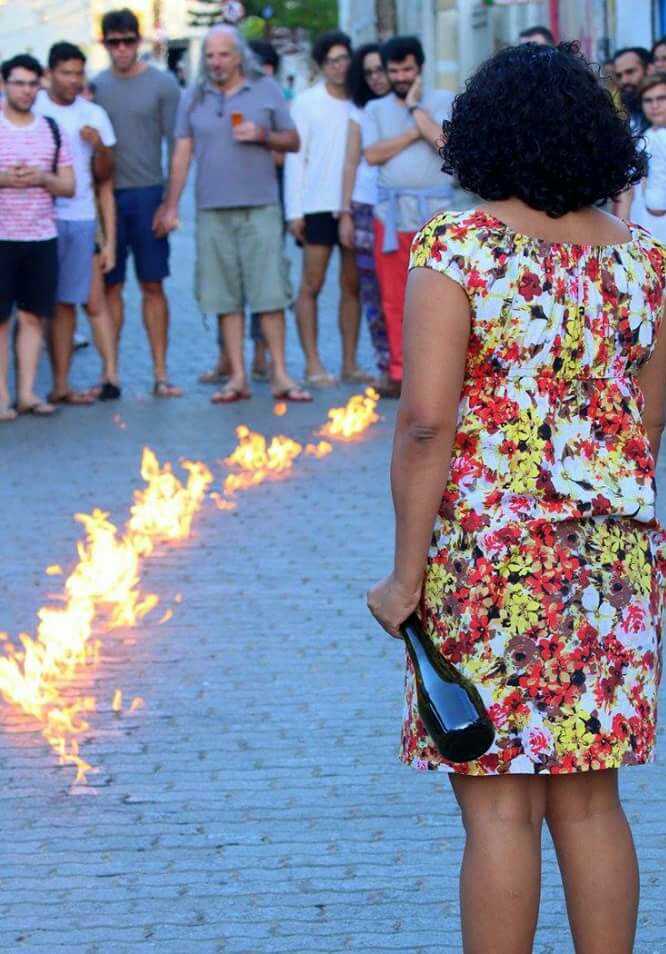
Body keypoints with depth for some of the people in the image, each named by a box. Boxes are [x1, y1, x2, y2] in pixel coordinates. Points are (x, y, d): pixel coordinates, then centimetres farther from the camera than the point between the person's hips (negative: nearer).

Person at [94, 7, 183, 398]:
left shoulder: (162, 83, 0)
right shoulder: (97, 86, 7)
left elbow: (176, 145, -1)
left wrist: (170, 201, -7)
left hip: (147, 194, -2)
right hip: (107, 196, 2)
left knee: (153, 286, 1)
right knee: (110, 288, 4)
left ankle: (161, 373, 4)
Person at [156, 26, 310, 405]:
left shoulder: (266, 90, 6)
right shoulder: (194, 98, 10)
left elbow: (293, 141, 9)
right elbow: (182, 154, 10)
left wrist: (263, 136, -11)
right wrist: (171, 206, 5)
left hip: (261, 206, -2)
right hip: (213, 210, 2)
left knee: (270, 294, -5)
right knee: (226, 298, 2)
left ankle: (281, 375, -2)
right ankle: (238, 377, 6)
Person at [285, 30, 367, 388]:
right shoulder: (306, 103, 2)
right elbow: (295, 157, 0)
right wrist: (294, 210, -6)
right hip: (318, 206, -3)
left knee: (352, 285, 6)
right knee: (311, 285, -2)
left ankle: (350, 363, 12)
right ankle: (313, 365, 1)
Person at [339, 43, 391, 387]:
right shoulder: (360, 112, 11)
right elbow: (351, 163, 10)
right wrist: (346, 213, 6)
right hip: (367, 207, 2)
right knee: (373, 290, -1)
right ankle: (386, 364, 4)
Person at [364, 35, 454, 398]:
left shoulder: (443, 101, 7)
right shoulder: (376, 109, 14)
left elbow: (445, 141, -11)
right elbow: (372, 154, -1)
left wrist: (414, 106, -5)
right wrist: (416, 132, -5)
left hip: (435, 211, -3)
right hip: (391, 214, 3)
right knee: (394, 300, 2)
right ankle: (400, 374, 7)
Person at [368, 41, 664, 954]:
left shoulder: (456, 248, -10)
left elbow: (426, 421, -16)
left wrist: (408, 572, -10)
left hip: (489, 552, -5)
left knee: (500, 805, 0)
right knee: (591, 800, 12)